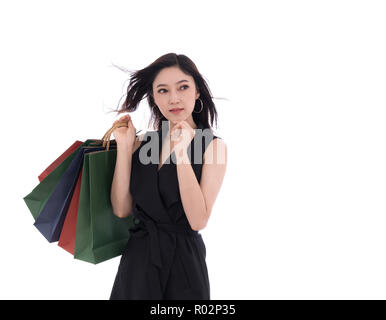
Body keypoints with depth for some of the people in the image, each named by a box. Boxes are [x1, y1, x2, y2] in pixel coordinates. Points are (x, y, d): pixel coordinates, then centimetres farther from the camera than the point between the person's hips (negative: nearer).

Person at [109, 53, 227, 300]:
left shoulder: (213, 145, -9)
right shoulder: (142, 142, 2)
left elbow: (198, 220, -18)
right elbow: (122, 210, -5)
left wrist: (181, 153, -23)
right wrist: (124, 147, -10)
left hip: (183, 260, -2)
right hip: (137, 257, 3)